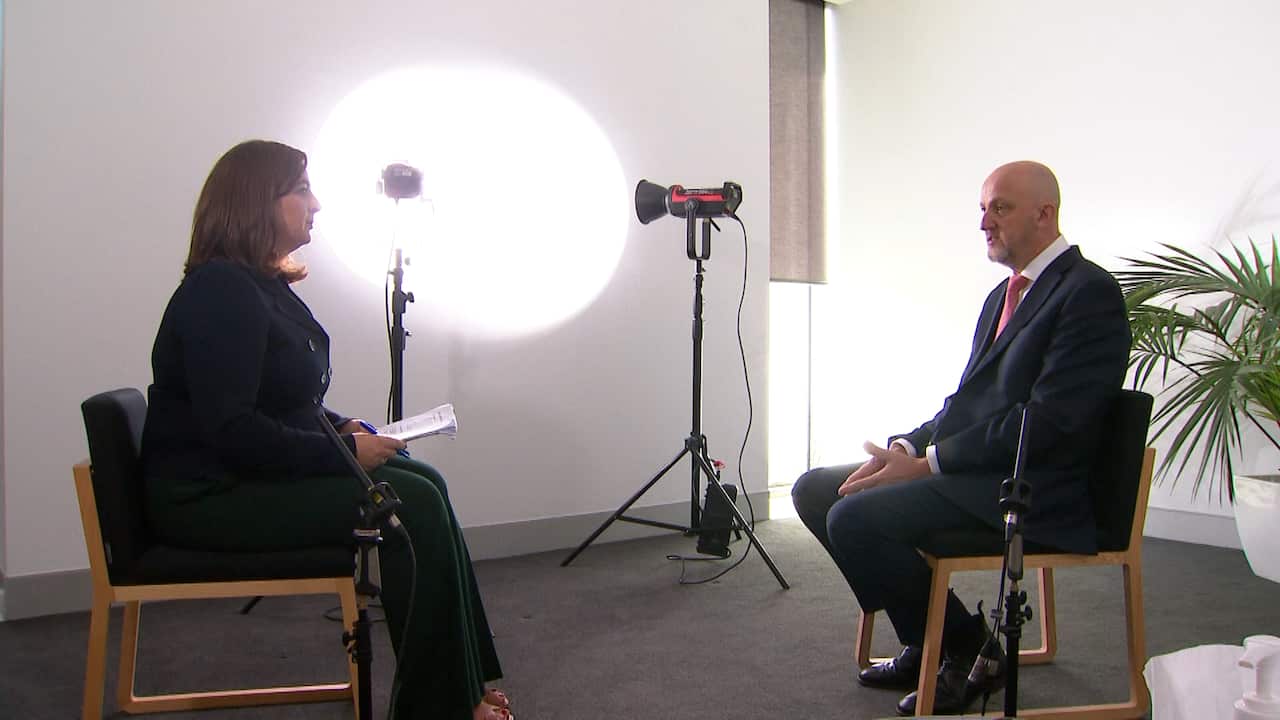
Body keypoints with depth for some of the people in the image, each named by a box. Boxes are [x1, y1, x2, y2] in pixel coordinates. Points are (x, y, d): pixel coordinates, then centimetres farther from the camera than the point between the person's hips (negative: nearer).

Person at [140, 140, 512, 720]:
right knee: (412, 505, -20)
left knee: (423, 483, -5)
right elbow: (230, 429, -25)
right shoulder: (219, 291, -17)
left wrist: (343, 427, 4)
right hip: (209, 496, -10)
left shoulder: (263, 284, 14)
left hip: (255, 475, 10)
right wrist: (343, 451, -19)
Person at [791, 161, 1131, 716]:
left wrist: (928, 461, -19)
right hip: (968, 468, 10)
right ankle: (925, 641, 11)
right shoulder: (1003, 294, 19)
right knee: (815, 490, 3)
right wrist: (907, 447, 0)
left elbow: (1048, 421, -20)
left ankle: (965, 645, -1)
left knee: (855, 518, -26)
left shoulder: (1090, 291, -10)